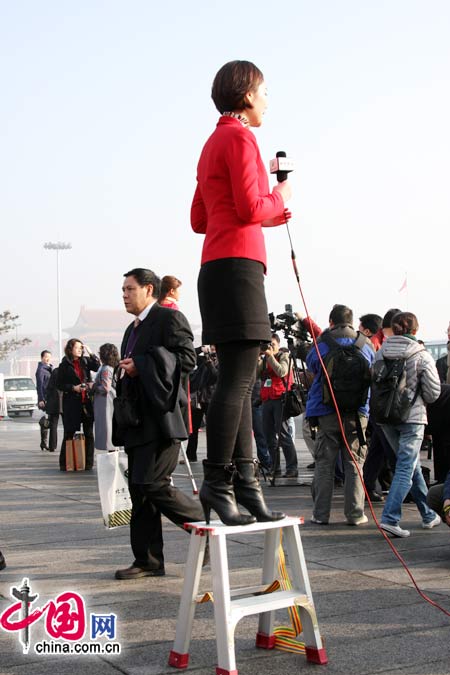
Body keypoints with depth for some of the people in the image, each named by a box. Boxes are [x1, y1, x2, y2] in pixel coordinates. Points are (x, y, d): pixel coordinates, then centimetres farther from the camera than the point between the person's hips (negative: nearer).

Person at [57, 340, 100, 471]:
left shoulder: (85, 361, 9)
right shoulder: (64, 365, 0)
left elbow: (98, 367, -3)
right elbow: (59, 384, 0)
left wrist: (90, 353, -5)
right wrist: (74, 388, -12)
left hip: (87, 402, 3)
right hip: (72, 403, -3)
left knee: (89, 433, 4)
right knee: (69, 433, 2)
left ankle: (88, 462, 9)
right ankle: (64, 463, 10)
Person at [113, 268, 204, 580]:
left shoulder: (170, 318, -5)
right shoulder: (133, 329, 24)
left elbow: (187, 358, -16)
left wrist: (141, 365, -18)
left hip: (161, 418, -9)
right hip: (139, 422, 9)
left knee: (153, 484, -16)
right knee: (139, 489, 7)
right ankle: (148, 561, 13)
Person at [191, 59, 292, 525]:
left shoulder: (213, 143, 24)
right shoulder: (239, 137, -5)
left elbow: (199, 219, 23)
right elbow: (250, 207, -16)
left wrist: (267, 217, 23)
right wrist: (279, 198, 4)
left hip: (217, 268, 10)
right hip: (238, 264, -10)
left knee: (239, 379, 6)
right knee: (238, 378, -12)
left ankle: (244, 479, 6)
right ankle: (217, 482, -12)